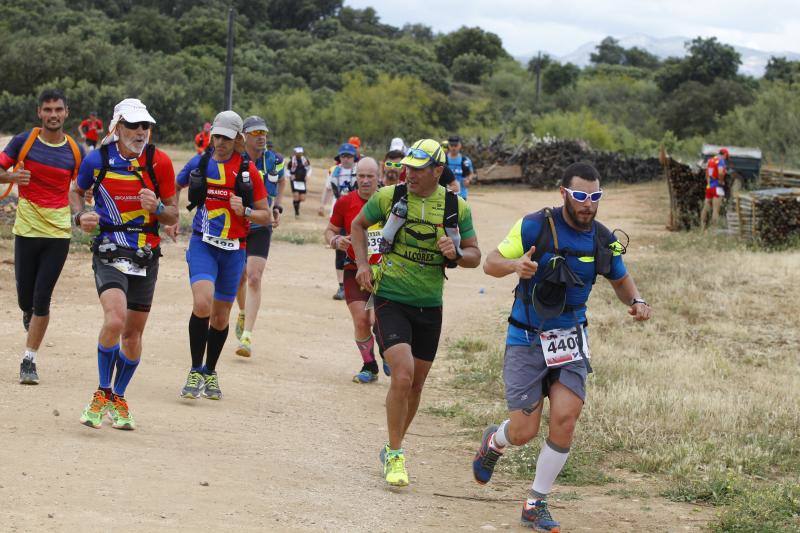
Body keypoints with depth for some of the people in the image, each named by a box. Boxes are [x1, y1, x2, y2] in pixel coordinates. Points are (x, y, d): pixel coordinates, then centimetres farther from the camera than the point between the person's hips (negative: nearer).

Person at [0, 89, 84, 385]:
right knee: (26, 297, 5)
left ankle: (29, 360, 3)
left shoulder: (74, 151, 3)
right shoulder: (24, 141, -2)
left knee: (42, 298, -5)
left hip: (59, 232, 0)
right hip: (27, 228, 0)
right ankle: (29, 314, 43)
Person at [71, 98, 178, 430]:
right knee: (114, 320, -24)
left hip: (146, 255, 2)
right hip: (109, 250, -2)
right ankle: (102, 394, -5)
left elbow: (173, 216, 4)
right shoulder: (97, 160, -5)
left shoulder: (160, 162, -3)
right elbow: (77, 191, 16)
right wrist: (81, 217, -4)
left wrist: (156, 208, -18)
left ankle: (118, 399, 29)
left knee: (133, 333, 8)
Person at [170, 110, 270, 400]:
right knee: (202, 304, -22)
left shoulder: (248, 170, -1)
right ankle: (195, 372, -9)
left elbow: (266, 216, 3)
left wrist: (245, 211, -16)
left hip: (233, 249, 1)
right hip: (202, 245, -1)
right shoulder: (199, 163, 2)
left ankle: (210, 373, 31)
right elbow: (174, 188, 22)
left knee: (221, 316, 10)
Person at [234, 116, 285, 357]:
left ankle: (246, 337, -17)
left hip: (261, 228, 0)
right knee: (239, 277, 11)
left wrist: (277, 208, 8)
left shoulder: (275, 161, -4)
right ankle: (243, 314, 44)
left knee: (254, 278, -13)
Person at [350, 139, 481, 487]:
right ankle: (395, 456, -8)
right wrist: (362, 265, -2)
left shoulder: (456, 207, -2)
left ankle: (393, 449, 31)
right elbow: (358, 225, 12)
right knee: (403, 375, -20)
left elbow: (475, 256, 6)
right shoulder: (388, 197, -7)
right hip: (391, 300, -3)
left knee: (416, 384, 10)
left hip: (429, 306, 3)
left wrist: (456, 253, -17)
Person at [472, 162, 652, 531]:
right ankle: (494, 442, 34)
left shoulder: (604, 240, 0)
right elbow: (491, 263, -7)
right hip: (526, 339, -3)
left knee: (565, 421, -14)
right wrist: (516, 264, -30)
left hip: (569, 339, 3)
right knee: (523, 432, -6)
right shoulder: (535, 226, -12)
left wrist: (636, 301, -5)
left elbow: (620, 280, 17)